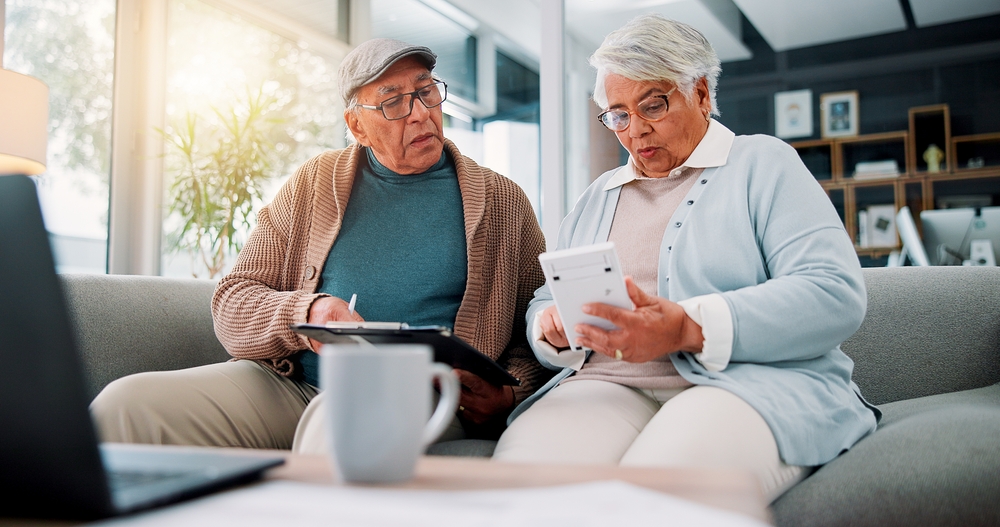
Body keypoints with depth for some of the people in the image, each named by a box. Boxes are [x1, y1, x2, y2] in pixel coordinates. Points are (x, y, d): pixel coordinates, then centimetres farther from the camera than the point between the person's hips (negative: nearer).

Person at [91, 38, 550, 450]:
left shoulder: (503, 202, 10)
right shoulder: (314, 183, 14)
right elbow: (232, 302, 9)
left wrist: (508, 392, -10)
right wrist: (305, 313, -12)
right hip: (293, 384, 3)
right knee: (127, 404, -20)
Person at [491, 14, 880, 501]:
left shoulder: (763, 164, 9)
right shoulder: (597, 198, 25)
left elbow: (836, 295, -7)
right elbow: (544, 303, 25)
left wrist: (688, 329, -19)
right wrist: (553, 327, -2)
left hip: (751, 382, -3)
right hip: (607, 385, 4)